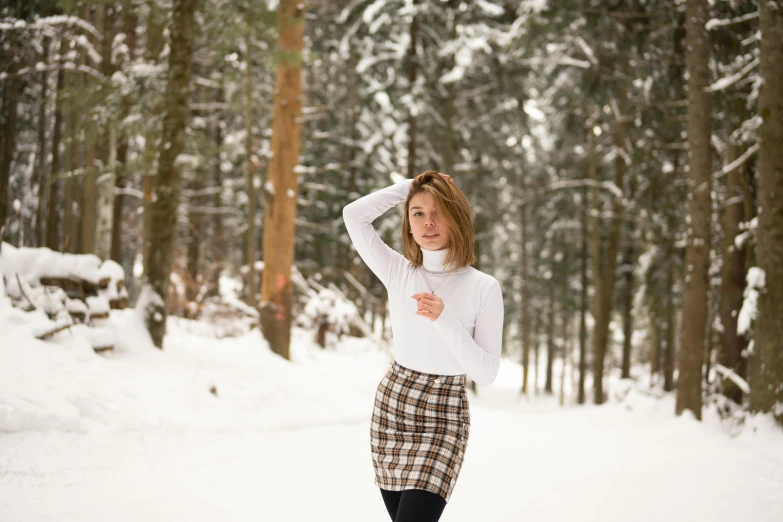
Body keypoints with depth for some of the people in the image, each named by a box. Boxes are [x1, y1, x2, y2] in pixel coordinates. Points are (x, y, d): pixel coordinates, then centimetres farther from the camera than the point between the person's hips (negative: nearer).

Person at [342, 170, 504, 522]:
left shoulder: (483, 287, -9)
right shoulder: (398, 273, 1)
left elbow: (487, 372, -11)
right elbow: (354, 215, -3)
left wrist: (444, 320, -23)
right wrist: (410, 186, -1)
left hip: (442, 418, -4)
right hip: (389, 407, 4)